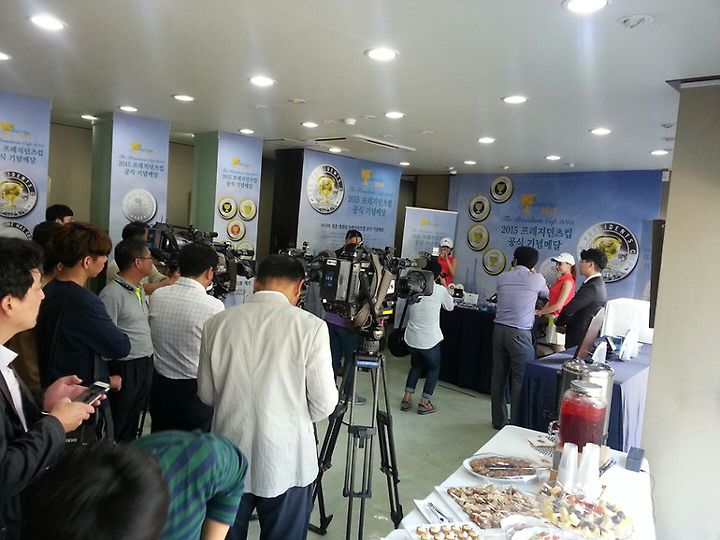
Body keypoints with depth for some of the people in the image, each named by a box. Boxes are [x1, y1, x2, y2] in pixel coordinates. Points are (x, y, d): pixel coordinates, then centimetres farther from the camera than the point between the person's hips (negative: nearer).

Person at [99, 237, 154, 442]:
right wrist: (110, 377, -20)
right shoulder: (112, 293, -19)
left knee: (132, 424, 21)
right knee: (118, 427, 6)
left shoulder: (140, 290, 11)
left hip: (145, 366, 9)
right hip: (125, 369, -9)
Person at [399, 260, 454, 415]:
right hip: (430, 339, -4)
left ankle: (407, 398, 19)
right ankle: (424, 403, 12)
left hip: (411, 338, 4)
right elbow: (450, 307, 9)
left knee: (416, 365, 25)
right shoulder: (440, 290, -8)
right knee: (434, 368, 18)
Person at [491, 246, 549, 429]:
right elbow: (547, 295, 21)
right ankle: (517, 424, 6)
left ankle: (499, 420, 21)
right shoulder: (536, 279, 0)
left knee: (498, 376, 10)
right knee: (520, 379, 3)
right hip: (519, 333, -4)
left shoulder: (502, 277, 8)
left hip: (499, 330, 5)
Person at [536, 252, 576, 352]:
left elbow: (559, 305, -17)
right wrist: (542, 311, 2)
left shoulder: (568, 281, -13)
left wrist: (540, 312, -11)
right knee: (553, 348, 11)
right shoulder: (560, 279, 14)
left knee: (559, 352, -6)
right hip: (553, 317, 9)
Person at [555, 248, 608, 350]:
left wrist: (559, 324, -2)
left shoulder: (591, 287, -20)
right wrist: (564, 324, 5)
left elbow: (569, 309, -20)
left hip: (579, 338, -9)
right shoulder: (599, 284, 12)